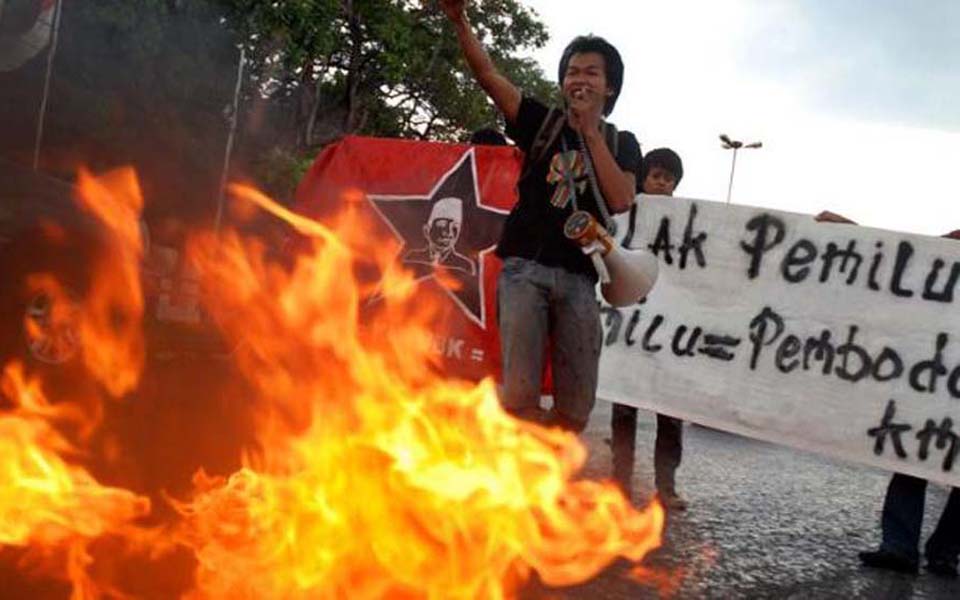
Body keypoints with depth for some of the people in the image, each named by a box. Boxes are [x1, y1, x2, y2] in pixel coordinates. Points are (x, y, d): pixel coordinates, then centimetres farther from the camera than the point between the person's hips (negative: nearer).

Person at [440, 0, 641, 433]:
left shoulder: (621, 143, 14)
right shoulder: (542, 121, 9)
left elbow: (620, 201, -4)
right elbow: (486, 73, -3)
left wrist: (591, 132, -2)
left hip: (578, 277, 2)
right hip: (525, 267, -2)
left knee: (575, 411, 0)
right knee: (519, 398, -15)